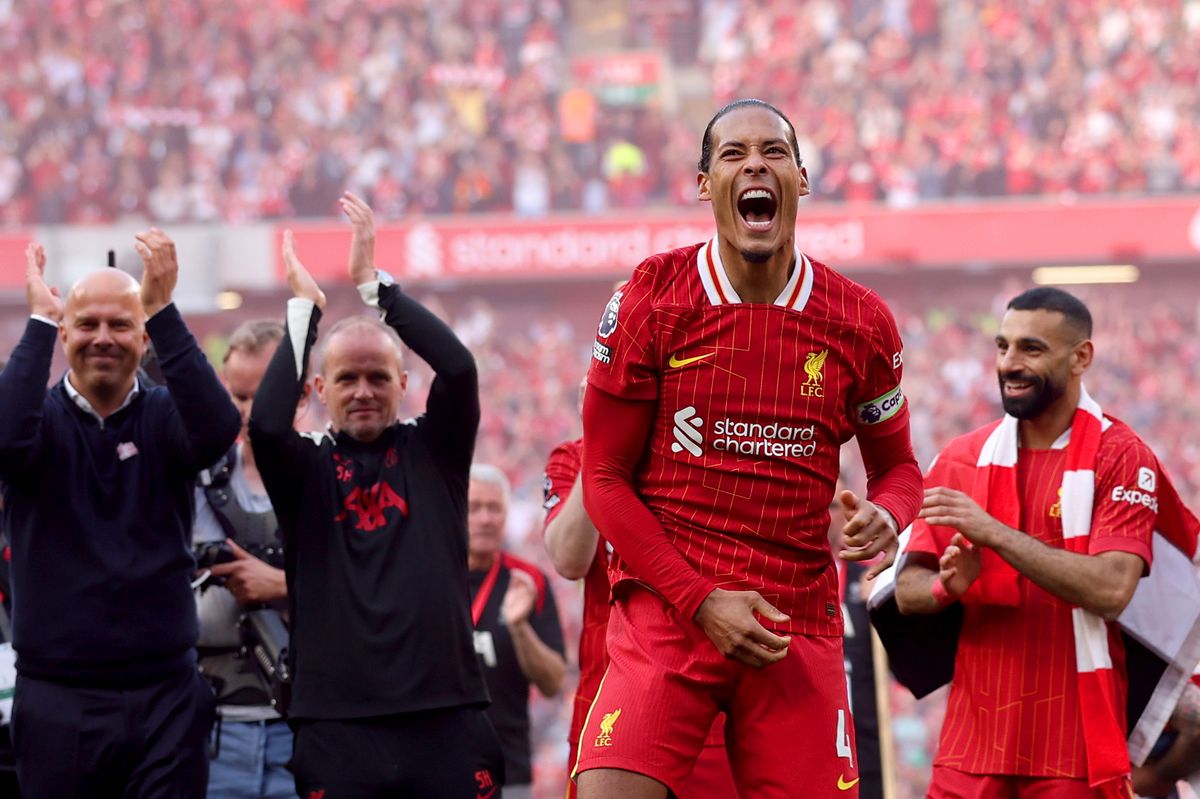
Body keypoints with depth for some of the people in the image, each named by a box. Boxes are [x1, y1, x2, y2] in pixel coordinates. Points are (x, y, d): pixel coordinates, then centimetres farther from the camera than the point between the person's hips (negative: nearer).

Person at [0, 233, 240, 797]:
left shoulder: (165, 416, 4)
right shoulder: (45, 417, 3)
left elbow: (217, 429, -19)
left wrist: (162, 311, -23)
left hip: (165, 694, 0)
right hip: (57, 700, 0)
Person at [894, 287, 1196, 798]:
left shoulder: (1120, 457, -5)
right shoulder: (960, 460, 8)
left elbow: (1110, 590, -18)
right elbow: (908, 591, 9)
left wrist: (994, 533, -21)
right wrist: (949, 586, -14)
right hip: (971, 739, 4)